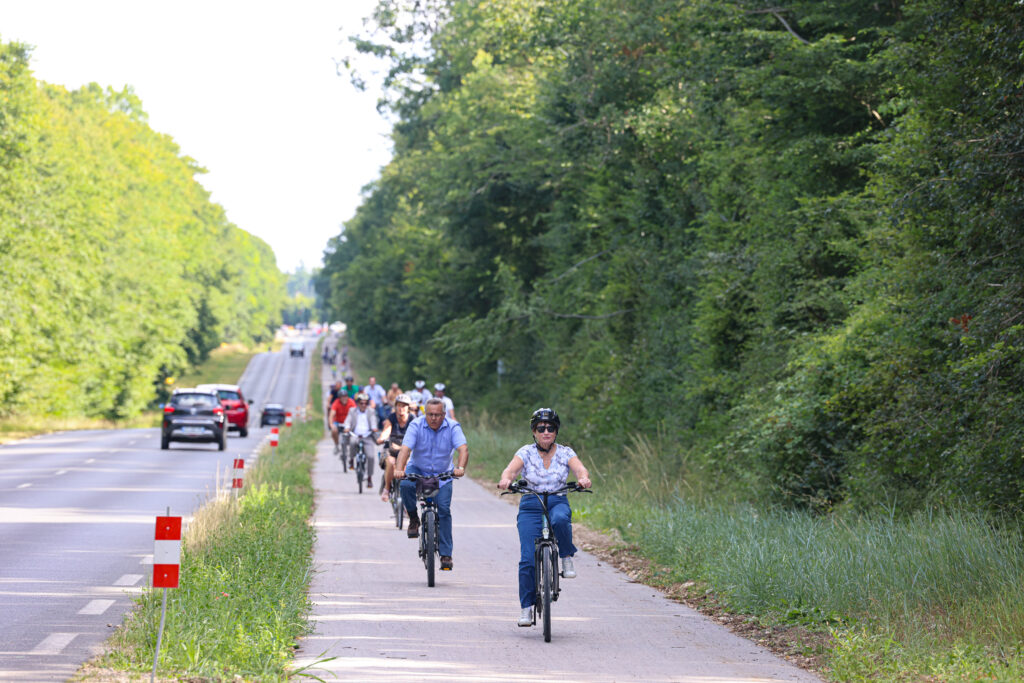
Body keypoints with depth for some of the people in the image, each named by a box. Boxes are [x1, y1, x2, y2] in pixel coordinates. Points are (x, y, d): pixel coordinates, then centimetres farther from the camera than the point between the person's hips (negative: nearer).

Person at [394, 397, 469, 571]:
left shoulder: (452, 427, -13)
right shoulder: (416, 425, -15)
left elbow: (463, 448, -26)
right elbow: (405, 448, -26)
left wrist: (460, 468, -46)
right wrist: (399, 469, -45)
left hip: (442, 474, 0)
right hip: (417, 469, 0)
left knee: (444, 509, -13)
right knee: (405, 485, -33)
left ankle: (446, 554, -6)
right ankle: (414, 519, -7)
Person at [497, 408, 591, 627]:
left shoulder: (565, 452, 1)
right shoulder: (526, 452, -2)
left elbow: (580, 469, -16)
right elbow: (511, 469, -18)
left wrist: (584, 478, -40)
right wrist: (505, 479, -42)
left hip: (558, 502, 0)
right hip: (531, 506, 0)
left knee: (560, 519, -39)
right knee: (528, 559, -12)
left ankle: (567, 557, -13)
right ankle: (526, 607, -1)